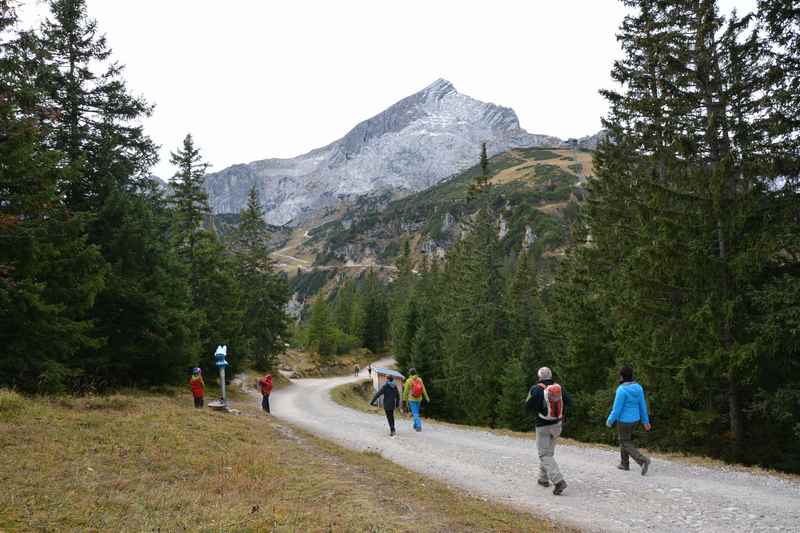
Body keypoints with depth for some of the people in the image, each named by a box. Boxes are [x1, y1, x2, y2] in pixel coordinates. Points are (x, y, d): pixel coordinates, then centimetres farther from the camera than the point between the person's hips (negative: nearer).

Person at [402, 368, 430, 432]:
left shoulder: (408, 381, -12)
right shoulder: (419, 379, -2)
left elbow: (406, 391, -8)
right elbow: (423, 389, -1)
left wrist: (405, 399, 3)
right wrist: (427, 397, 4)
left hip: (412, 399, -4)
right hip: (419, 399, 4)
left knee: (415, 413, -3)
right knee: (416, 412, 21)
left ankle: (419, 426, -14)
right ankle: (415, 425, 28)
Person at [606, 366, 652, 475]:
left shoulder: (621, 390, -25)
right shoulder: (638, 387, -3)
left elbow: (617, 409, -22)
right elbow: (642, 405, 3)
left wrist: (610, 421, -7)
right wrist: (645, 421, 11)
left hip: (624, 420, -7)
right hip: (634, 419, 7)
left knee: (626, 444, 5)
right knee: (624, 439, 24)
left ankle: (643, 461, -13)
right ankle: (624, 464, 29)